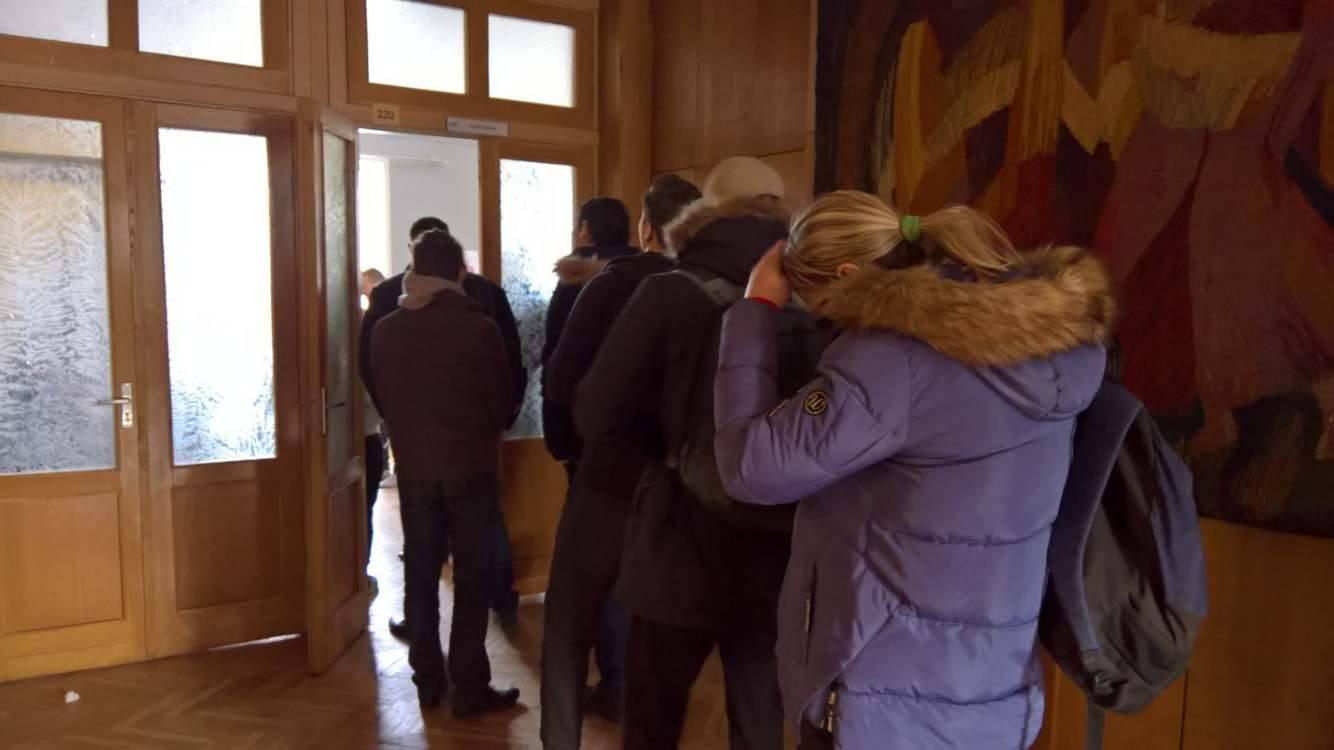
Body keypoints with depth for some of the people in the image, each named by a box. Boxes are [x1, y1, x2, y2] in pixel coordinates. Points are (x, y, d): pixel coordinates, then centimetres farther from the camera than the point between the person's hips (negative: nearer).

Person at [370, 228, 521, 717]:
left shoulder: (386, 330, -3)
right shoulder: (479, 327, -13)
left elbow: (382, 399, 9)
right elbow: (503, 404, -5)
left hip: (414, 468, 3)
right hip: (471, 466, -3)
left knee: (421, 576, 14)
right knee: (473, 578, 6)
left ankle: (428, 681, 23)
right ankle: (470, 689, 11)